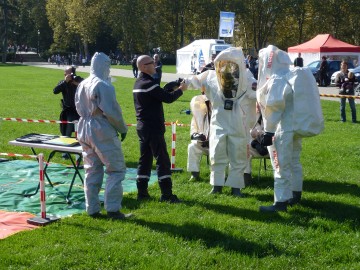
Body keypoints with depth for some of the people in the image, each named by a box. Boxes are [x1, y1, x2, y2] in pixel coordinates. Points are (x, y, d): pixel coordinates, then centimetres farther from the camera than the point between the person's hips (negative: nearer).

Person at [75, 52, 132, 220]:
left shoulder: (82, 85, 9)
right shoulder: (104, 85, -16)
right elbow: (111, 111, -18)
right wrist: (122, 128, -5)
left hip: (85, 130, 8)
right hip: (103, 132, -8)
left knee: (92, 170, 13)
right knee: (116, 170, 1)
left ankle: (92, 209, 16)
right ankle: (112, 209, -1)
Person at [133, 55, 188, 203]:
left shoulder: (138, 83, 13)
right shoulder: (149, 83, -17)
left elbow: (159, 94, 16)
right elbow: (168, 98, -18)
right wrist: (180, 89, -2)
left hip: (142, 126, 9)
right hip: (153, 127, -9)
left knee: (144, 159, 12)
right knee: (162, 159, -5)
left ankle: (142, 192, 14)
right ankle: (166, 194, -4)